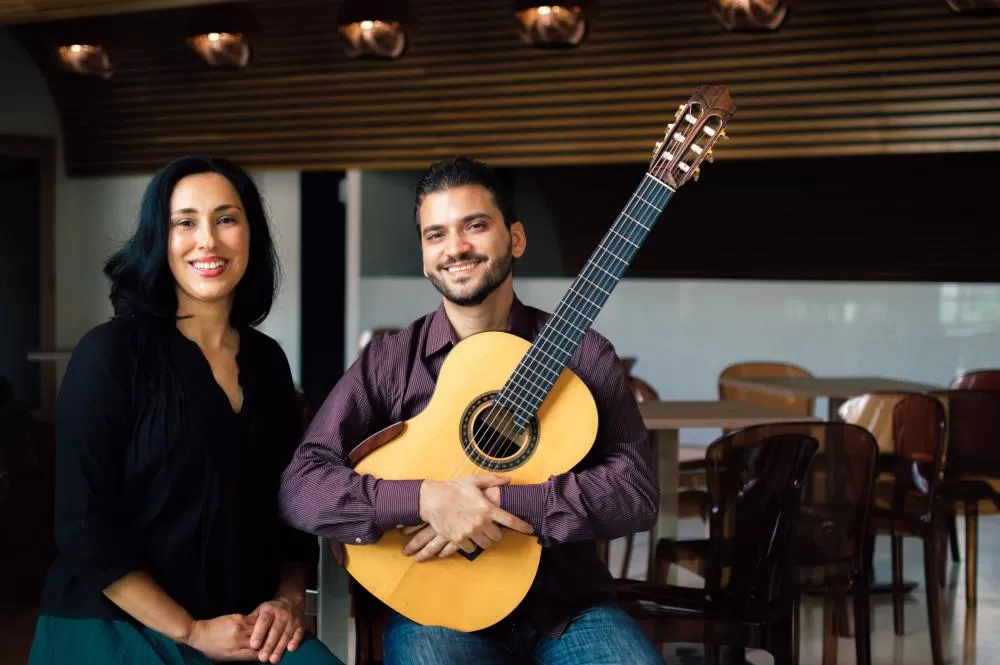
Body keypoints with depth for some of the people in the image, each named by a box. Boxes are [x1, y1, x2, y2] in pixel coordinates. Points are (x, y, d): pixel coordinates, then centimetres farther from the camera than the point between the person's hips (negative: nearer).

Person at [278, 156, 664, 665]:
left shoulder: (581, 354, 1)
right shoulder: (388, 362, 1)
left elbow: (638, 491, -8)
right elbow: (298, 488, -8)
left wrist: (504, 501, -20)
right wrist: (424, 500, -23)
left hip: (569, 608, 1)